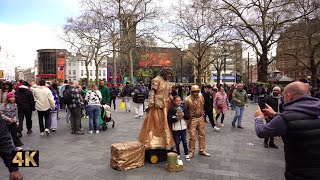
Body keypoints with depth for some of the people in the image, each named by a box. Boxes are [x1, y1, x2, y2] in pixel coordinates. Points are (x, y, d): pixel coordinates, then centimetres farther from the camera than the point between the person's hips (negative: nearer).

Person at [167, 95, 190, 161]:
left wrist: (183, 115, -17)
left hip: (183, 128, 2)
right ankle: (178, 154, 25)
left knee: (185, 142, 9)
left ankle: (187, 154, 22)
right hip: (176, 129, -2)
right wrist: (176, 118, -23)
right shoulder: (171, 110, -7)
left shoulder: (184, 108, 4)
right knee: (177, 142, 9)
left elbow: (188, 116, 1)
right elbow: (169, 119, -11)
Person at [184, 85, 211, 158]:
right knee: (192, 136, -1)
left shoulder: (201, 96, -5)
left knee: (202, 134, 12)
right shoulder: (187, 99, -19)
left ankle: (202, 150, 27)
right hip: (192, 119, -5)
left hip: (201, 118, 5)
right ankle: (191, 151, 17)